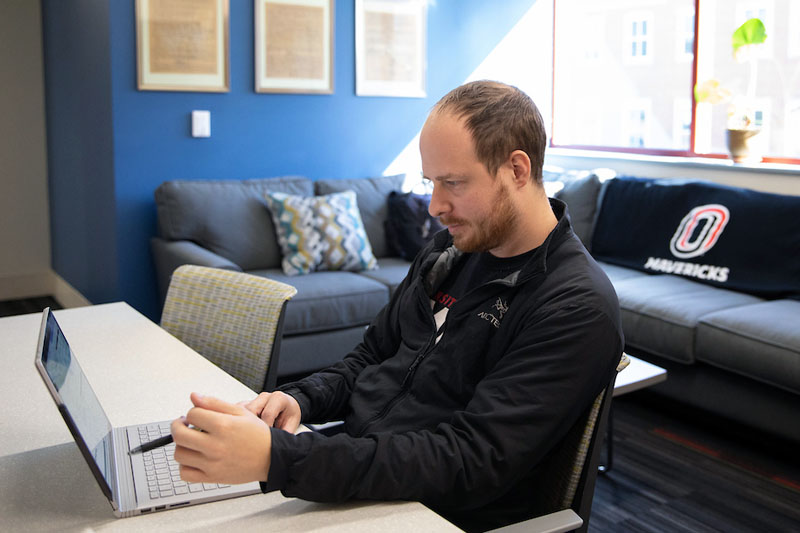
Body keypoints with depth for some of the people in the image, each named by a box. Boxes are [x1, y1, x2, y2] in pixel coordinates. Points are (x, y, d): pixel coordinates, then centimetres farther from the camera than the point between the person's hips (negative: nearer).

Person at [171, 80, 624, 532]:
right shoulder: (449, 248, 6)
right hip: (353, 471, 7)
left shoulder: (579, 308, -19)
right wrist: (299, 400, -6)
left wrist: (277, 458, -34)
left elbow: (471, 464, -26)